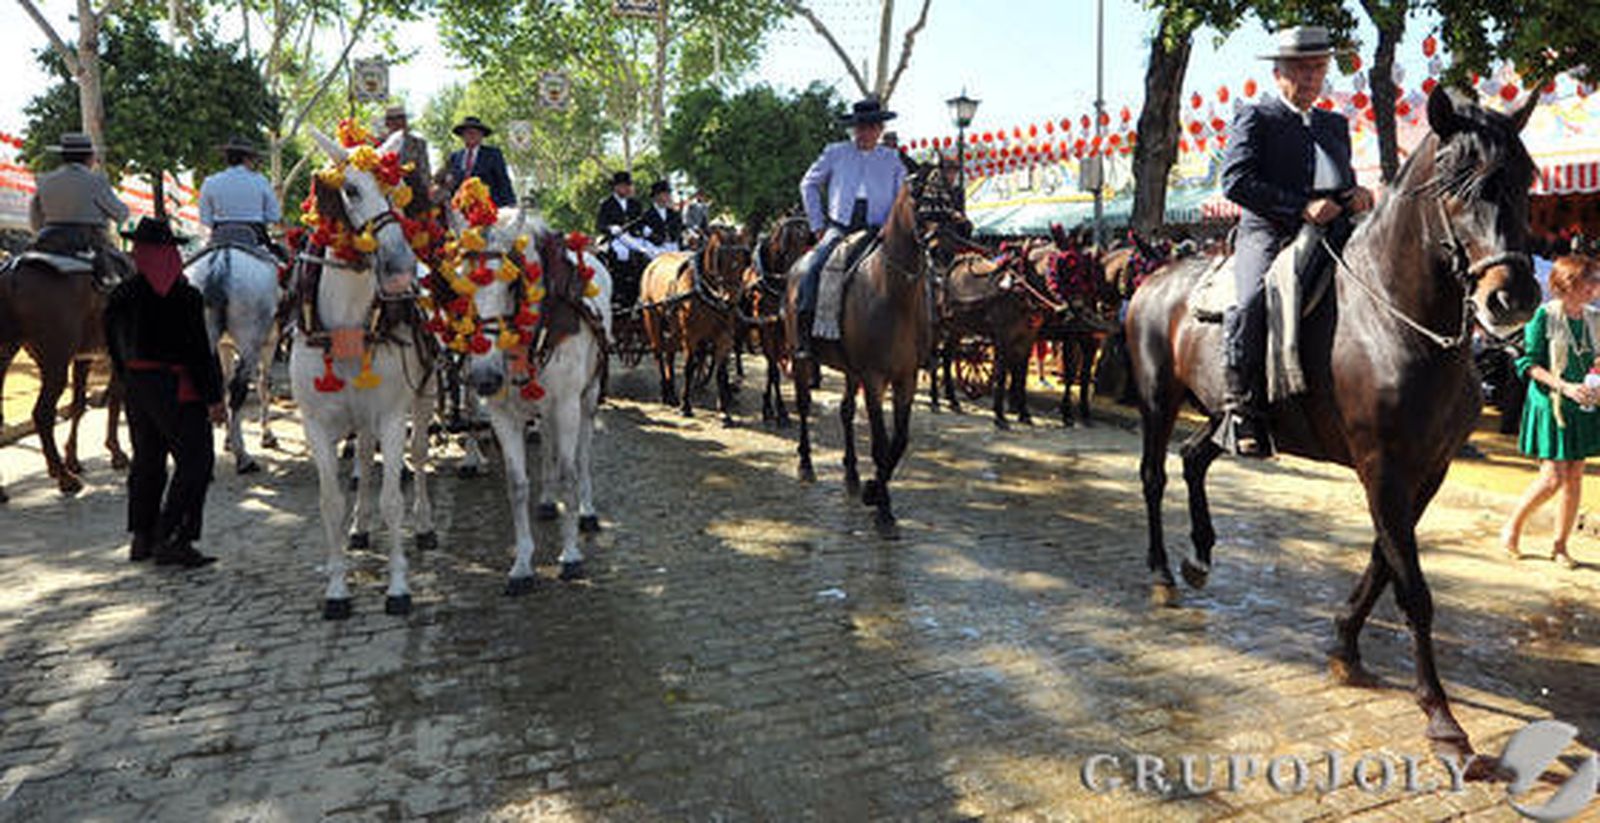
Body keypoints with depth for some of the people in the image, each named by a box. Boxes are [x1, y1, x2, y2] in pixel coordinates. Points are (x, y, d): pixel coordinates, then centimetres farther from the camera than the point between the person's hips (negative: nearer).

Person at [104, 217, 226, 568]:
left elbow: (115, 348, 11)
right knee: (194, 461, 0)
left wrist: (129, 381, 24)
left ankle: (141, 538, 26)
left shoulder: (120, 296, 3)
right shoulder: (185, 296, -17)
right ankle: (171, 539, -1)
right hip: (177, 390, -7)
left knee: (147, 461, 18)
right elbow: (199, 351, -17)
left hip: (136, 385, 7)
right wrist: (214, 398, -12)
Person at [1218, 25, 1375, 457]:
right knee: (1253, 301, -34)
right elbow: (1235, 181, -7)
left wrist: (1356, 194, 5)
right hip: (1269, 236, -6)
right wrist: (1301, 207, -16)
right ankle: (1242, 409, -29)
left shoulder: (1336, 124, 27)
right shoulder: (1254, 118, 8)